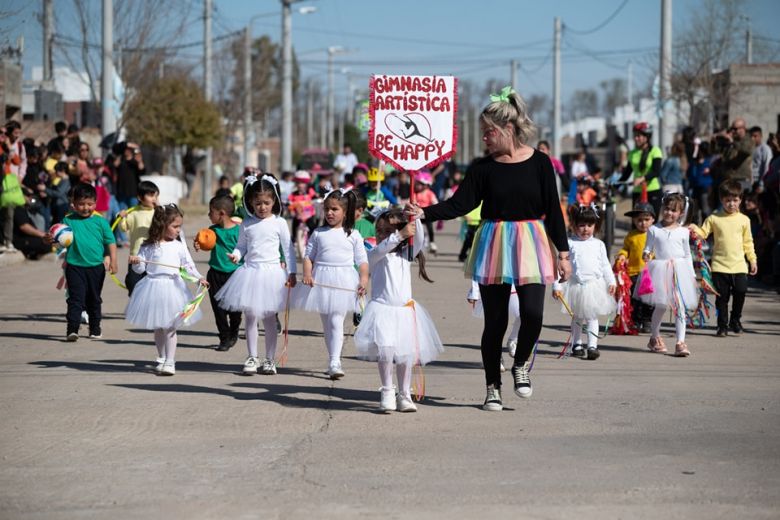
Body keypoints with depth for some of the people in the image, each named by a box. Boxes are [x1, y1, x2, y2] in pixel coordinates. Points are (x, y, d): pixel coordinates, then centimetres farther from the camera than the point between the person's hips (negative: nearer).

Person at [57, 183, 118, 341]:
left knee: (94, 299, 15)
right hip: (75, 266, -2)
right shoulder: (69, 220, -1)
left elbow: (111, 242, 3)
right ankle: (72, 329, -10)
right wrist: (52, 238, -26)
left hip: (96, 267, 2)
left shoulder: (100, 222, 0)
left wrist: (113, 260, -5)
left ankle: (95, 328, 28)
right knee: (76, 298, -7)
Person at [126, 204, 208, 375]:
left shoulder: (179, 245, 1)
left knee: (170, 328, -5)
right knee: (158, 328, 12)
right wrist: (135, 262, -17)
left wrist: (199, 277, -9)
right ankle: (161, 359, 26)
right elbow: (141, 268, 4)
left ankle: (170, 362, -2)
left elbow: (188, 265, 5)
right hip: (154, 287, 1)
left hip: (173, 286, -1)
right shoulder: (149, 246, 0)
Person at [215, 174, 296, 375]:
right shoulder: (246, 224, 5)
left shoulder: (279, 223, -1)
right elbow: (241, 245, 10)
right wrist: (235, 254, -12)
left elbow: (288, 249, 1)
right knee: (250, 316, 4)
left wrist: (291, 272, -4)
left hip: (272, 272, -2)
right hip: (250, 272, 2)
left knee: (269, 318, 4)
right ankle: (252, 357, 12)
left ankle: (270, 359, 12)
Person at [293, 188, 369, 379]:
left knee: (336, 321, -13)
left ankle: (335, 362, -16)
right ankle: (334, 360, 21)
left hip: (344, 283, -3)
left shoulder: (353, 235, 3)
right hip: (321, 281, 3)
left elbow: (362, 260, 3)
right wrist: (307, 274, -10)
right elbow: (308, 256, 6)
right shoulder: (318, 233, 7)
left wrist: (364, 279, -10)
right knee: (326, 323, 10)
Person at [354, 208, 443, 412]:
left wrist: (416, 219, -21)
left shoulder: (406, 254, 10)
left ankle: (404, 395, 16)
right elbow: (381, 249, -22)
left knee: (405, 355, 5)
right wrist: (401, 235, -35)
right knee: (386, 351, -16)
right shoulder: (374, 256, 0)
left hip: (405, 309, 3)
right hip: (382, 309, -3)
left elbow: (418, 242, -6)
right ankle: (387, 392, -2)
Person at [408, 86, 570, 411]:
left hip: (530, 245, -1)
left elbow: (552, 210, 2)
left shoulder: (539, 163, -1)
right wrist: (424, 213, -19)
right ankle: (493, 387, 18)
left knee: (532, 312, -16)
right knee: (495, 320, 3)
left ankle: (521, 365, 14)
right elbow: (459, 204, -4)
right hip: (493, 246, 1)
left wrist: (563, 253, 2)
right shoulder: (483, 168, 1)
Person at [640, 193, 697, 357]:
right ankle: (655, 337, 25)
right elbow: (648, 248, 5)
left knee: (680, 307, -4)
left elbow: (687, 254, 13)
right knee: (661, 306, 5)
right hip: (661, 269, -1)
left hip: (679, 271, 1)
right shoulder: (654, 230, 3)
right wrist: (646, 254, -18)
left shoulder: (683, 231, 7)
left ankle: (680, 343, -4)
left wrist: (692, 274, 12)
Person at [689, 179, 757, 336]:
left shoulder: (744, 220, 6)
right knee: (722, 297, 3)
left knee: (740, 293, -3)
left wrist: (752, 260, 10)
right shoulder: (714, 218, 2)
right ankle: (722, 325, 15)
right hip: (720, 265, -1)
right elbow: (703, 233, 2)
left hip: (739, 265, 1)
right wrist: (695, 229, -19)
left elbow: (748, 242, 12)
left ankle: (735, 321, 18)